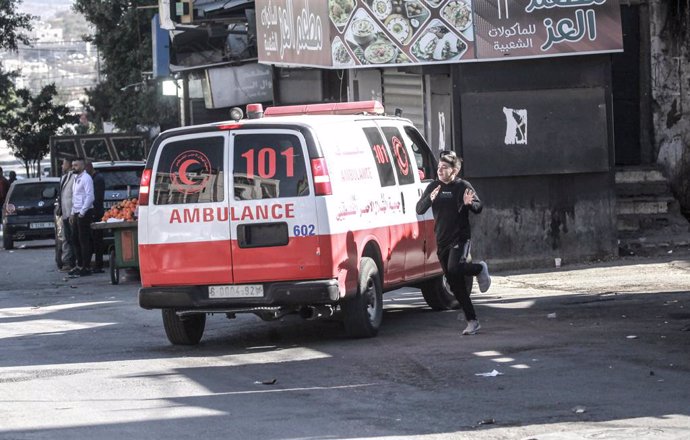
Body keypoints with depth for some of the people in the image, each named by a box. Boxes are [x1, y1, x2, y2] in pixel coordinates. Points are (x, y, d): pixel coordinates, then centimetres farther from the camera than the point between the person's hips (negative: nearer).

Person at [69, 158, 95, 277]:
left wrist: (82, 213, -19)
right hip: (77, 213, 10)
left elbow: (90, 197, -19)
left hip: (84, 213, -10)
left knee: (84, 241, -7)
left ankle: (86, 267, -5)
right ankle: (80, 265, 20)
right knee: (75, 240, 12)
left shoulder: (86, 178, -12)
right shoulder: (76, 179, 18)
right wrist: (73, 214, 19)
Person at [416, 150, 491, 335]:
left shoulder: (463, 186, -4)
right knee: (456, 285, 5)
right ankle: (472, 321, 12)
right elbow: (419, 210, 2)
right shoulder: (433, 187, 8)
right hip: (442, 241, 5)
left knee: (455, 269, -29)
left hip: (460, 238, -5)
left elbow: (479, 208, -6)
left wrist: (470, 203, -28)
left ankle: (480, 268, 3)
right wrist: (430, 199, -17)